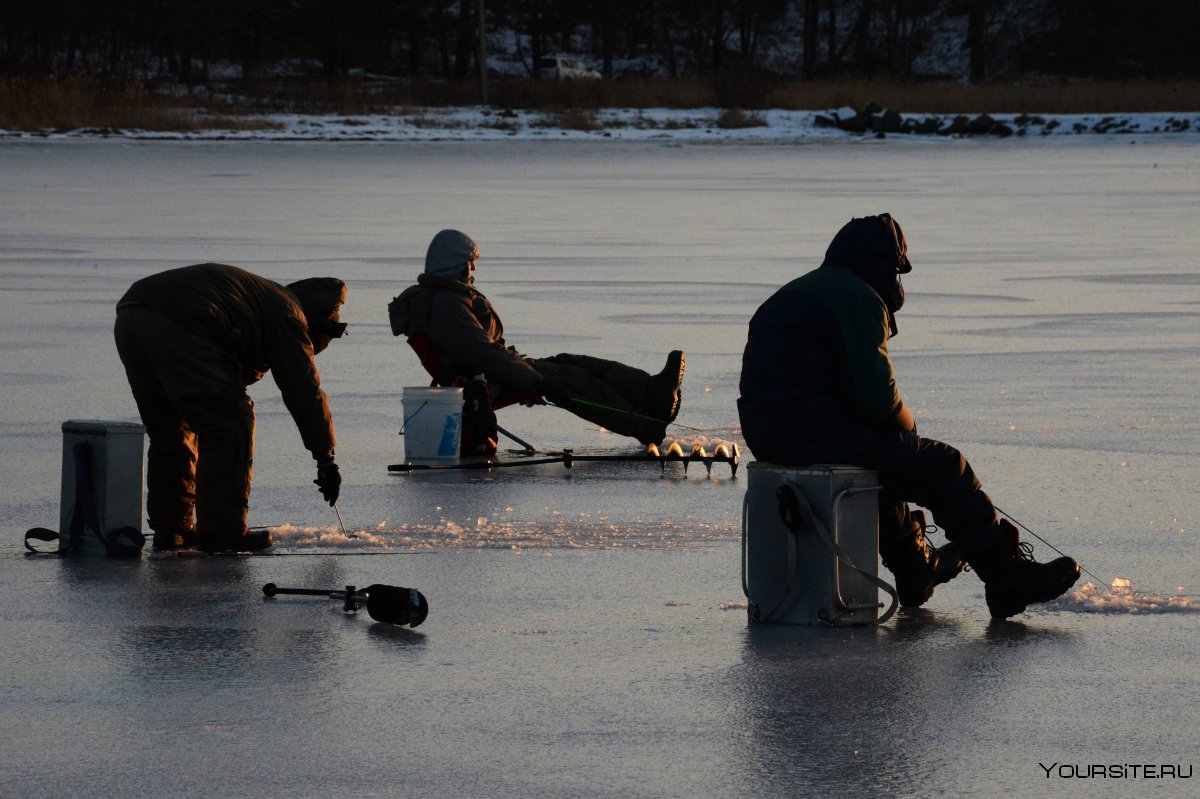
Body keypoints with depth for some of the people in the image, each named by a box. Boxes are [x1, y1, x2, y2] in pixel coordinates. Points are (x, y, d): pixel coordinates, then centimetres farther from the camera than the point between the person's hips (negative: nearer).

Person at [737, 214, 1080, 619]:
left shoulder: (795, 295, 22)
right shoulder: (858, 299, -10)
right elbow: (874, 392, -17)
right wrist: (907, 426, 4)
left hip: (771, 439, 10)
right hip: (817, 436, -10)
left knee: (885, 459, 36)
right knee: (943, 468, 0)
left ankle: (918, 569, 50)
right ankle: (1012, 581, 3)